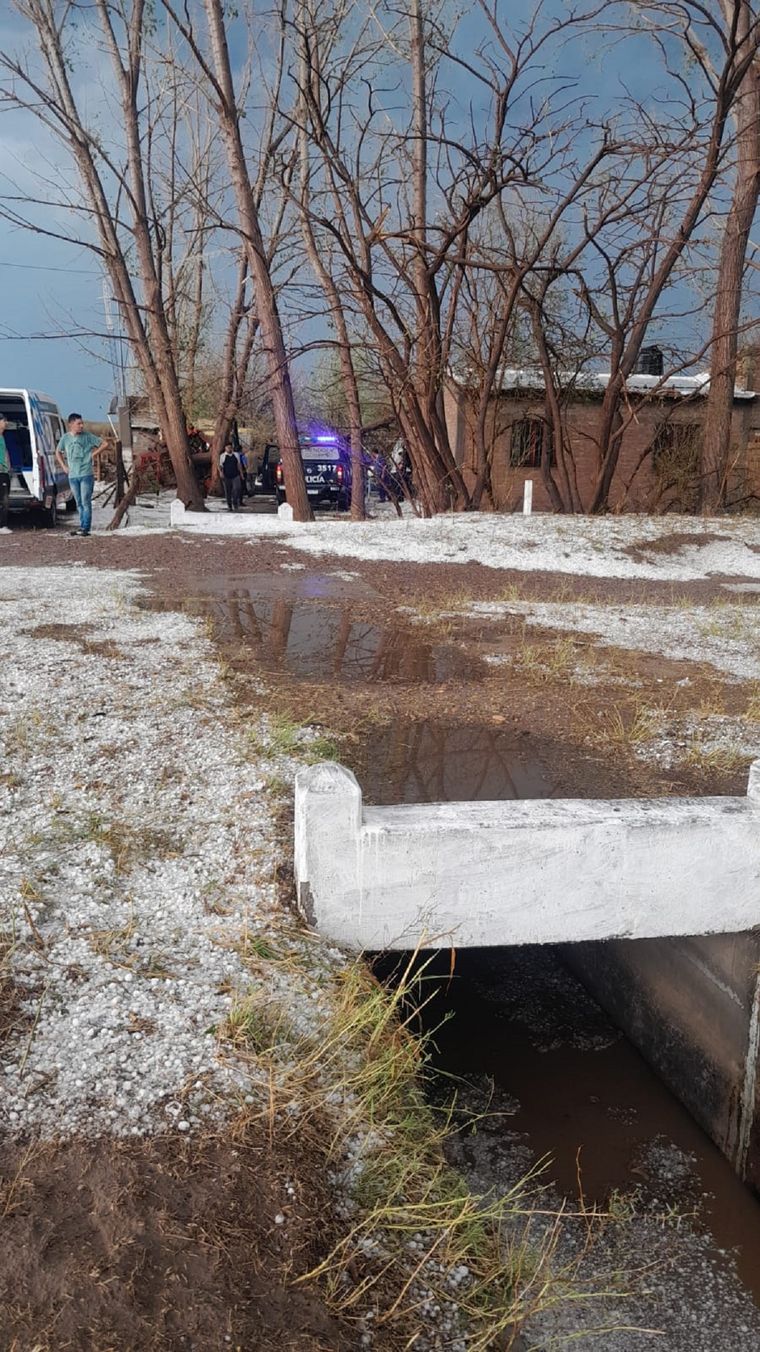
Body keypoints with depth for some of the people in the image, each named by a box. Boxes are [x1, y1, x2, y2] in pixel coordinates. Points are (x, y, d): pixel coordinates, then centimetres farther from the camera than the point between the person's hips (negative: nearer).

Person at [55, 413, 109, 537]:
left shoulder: (87, 436, -3)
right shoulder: (65, 438, 6)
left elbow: (104, 444, 3)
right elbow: (58, 452, 22)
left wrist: (93, 454, -2)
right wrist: (63, 466, 12)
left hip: (86, 475, -4)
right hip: (72, 476, 4)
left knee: (86, 502, -7)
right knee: (79, 503, 9)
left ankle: (85, 528, -5)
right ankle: (82, 527, 15)